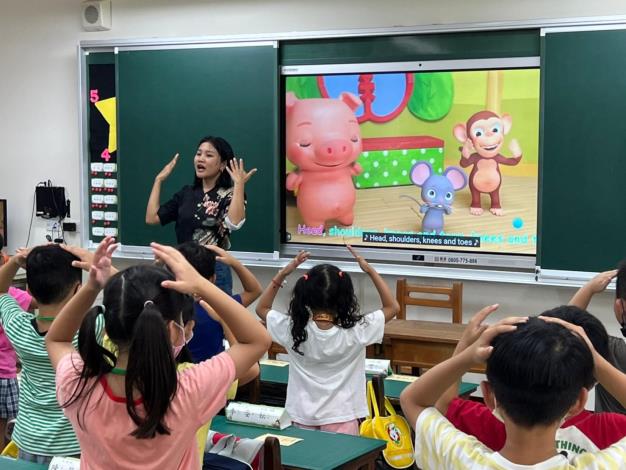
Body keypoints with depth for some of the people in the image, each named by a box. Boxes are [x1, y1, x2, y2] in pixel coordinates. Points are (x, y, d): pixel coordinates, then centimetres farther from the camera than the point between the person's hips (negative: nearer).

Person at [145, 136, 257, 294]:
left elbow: (234, 223, -28)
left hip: (214, 270, -5)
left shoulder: (230, 194, -7)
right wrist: (159, 180, 7)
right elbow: (151, 218, 7)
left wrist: (239, 184, -29)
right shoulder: (186, 193, 10)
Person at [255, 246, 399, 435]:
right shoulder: (355, 332, -16)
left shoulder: (294, 330, -12)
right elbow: (392, 307, -1)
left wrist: (282, 274, 0)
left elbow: (262, 308, 7)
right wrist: (370, 271, -4)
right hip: (341, 420, -2)